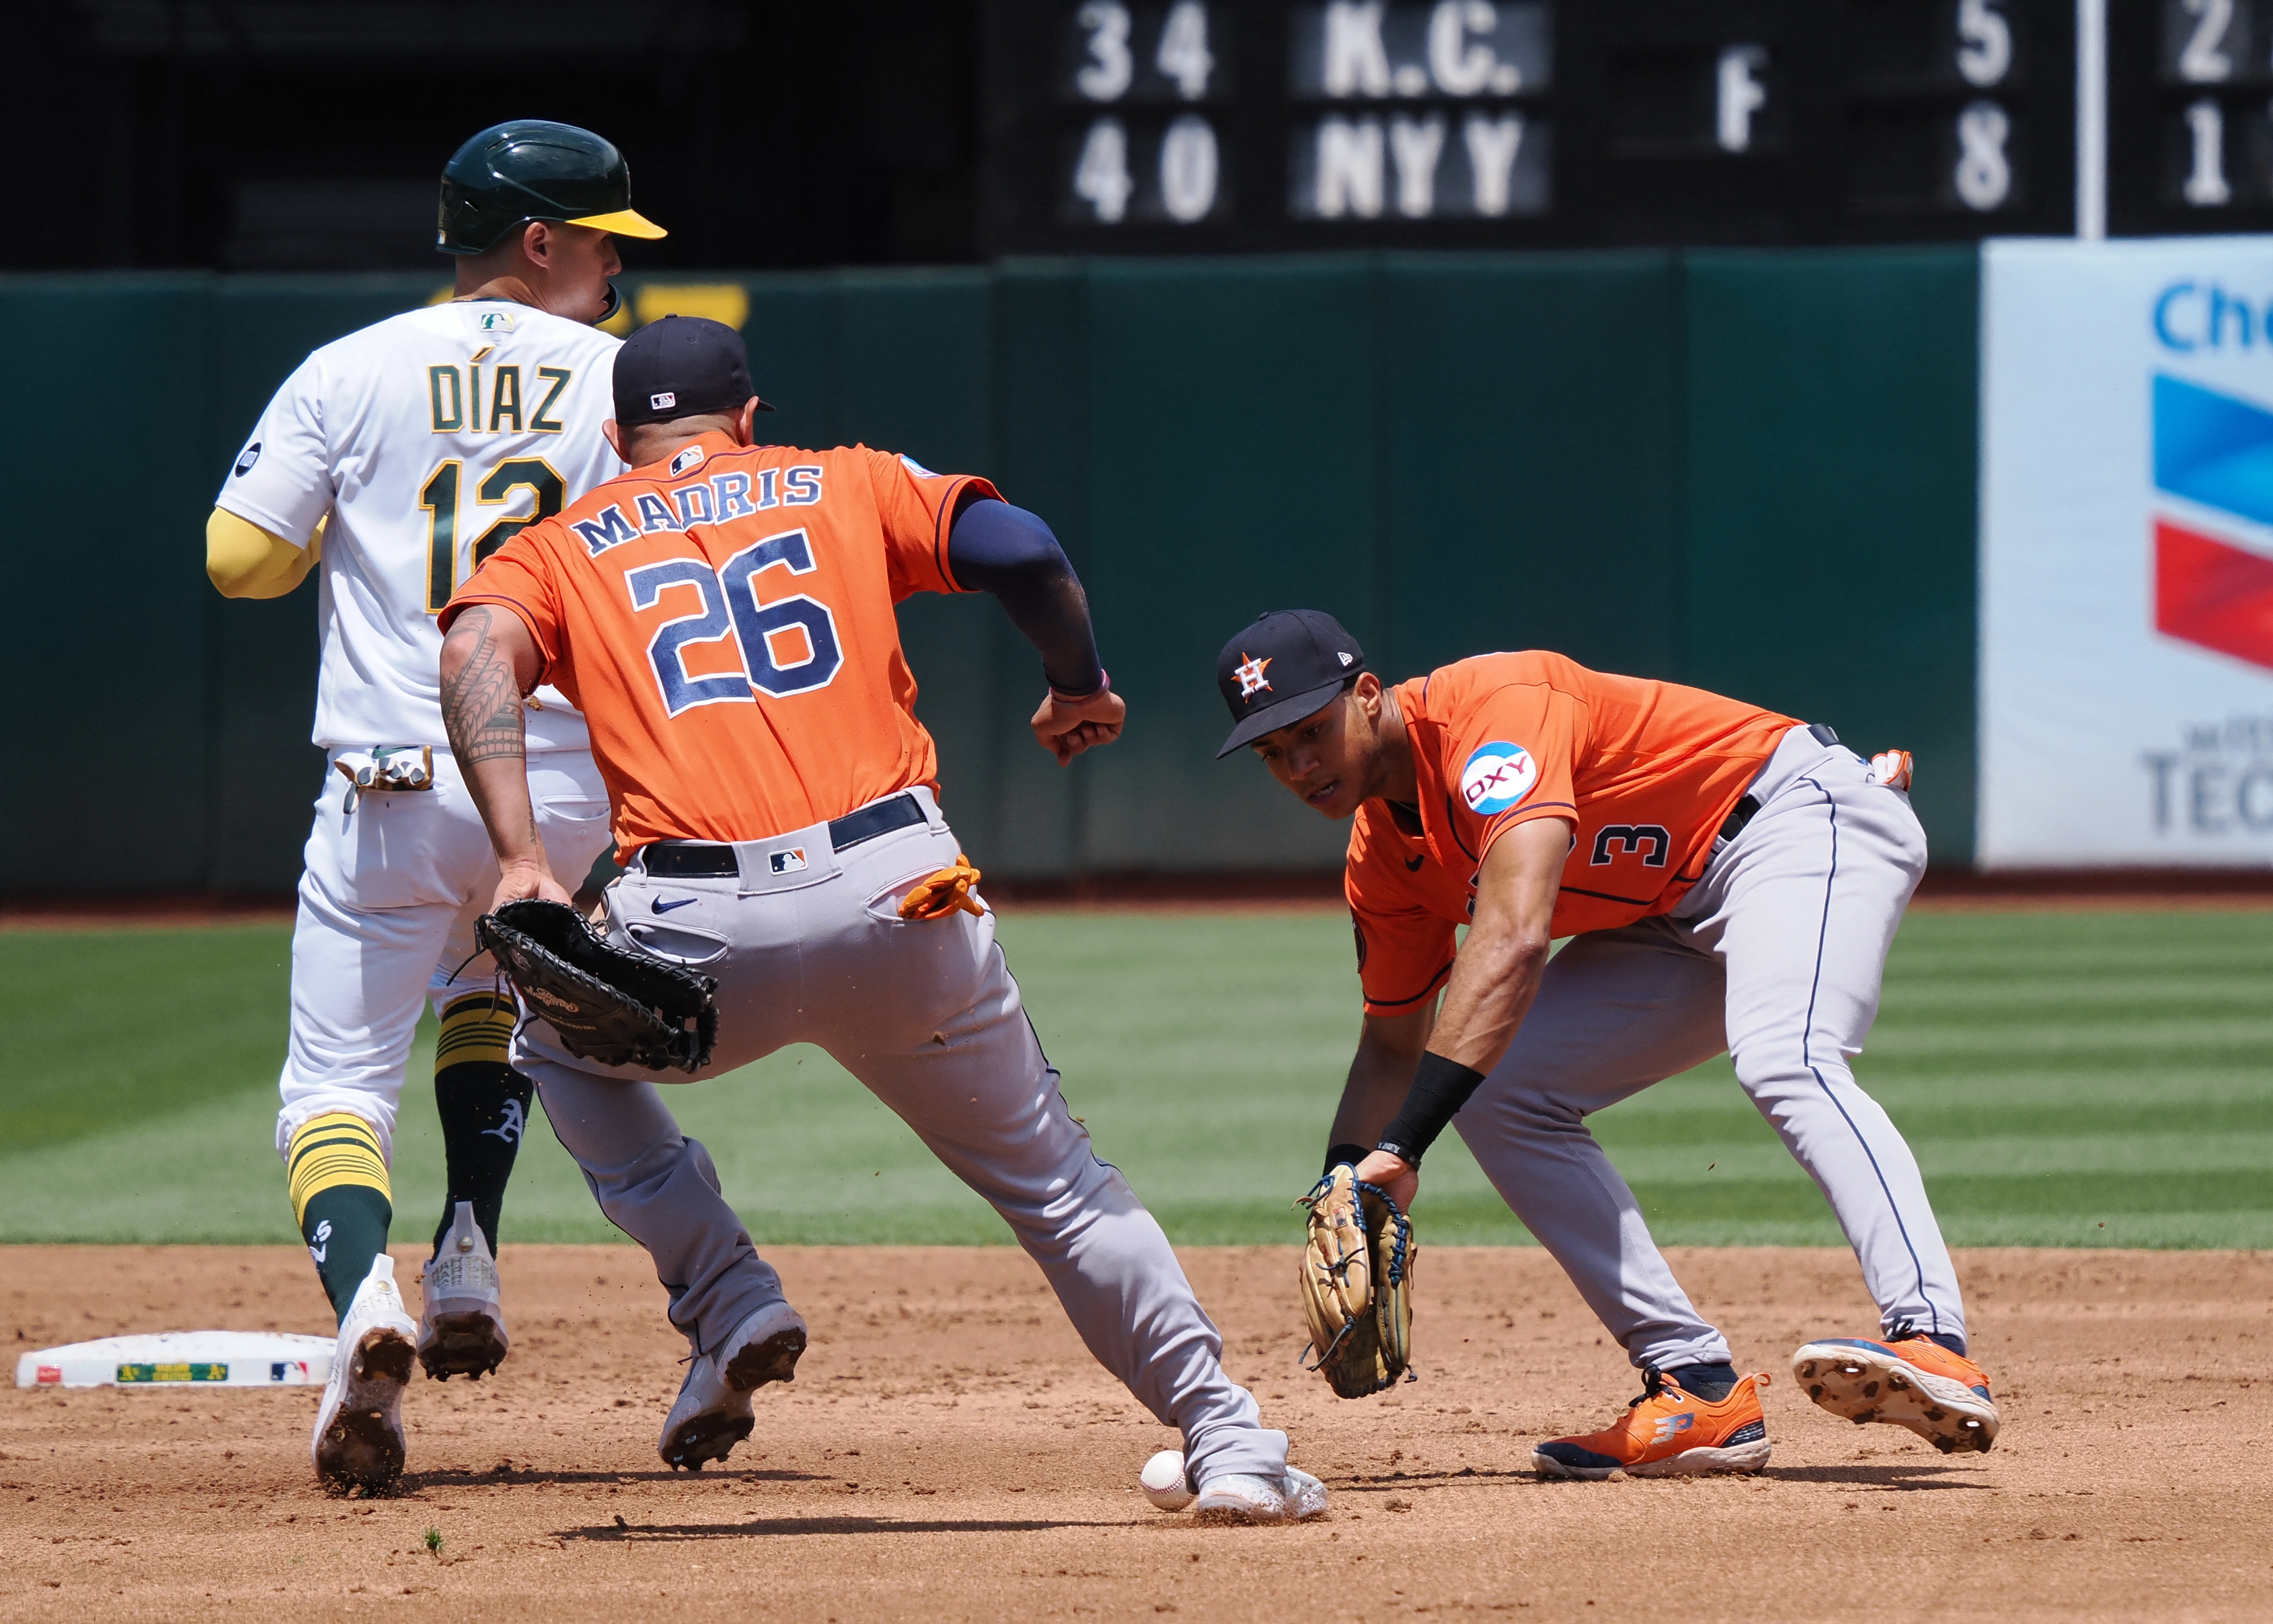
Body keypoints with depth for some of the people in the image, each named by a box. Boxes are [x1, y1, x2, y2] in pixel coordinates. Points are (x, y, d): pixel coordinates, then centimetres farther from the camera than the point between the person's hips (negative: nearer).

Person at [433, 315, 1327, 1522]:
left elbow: (476, 653, -3)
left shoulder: (557, 550, 19)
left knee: (557, 1042, 32)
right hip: (898, 900, 1)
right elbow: (1022, 551, 3)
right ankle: (1229, 1443, 9)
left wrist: (521, 861, -12)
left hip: (699, 934, -1)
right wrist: (1080, 687, 21)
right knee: (1052, 1177, 17)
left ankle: (729, 1308, 17)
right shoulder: (848, 485, 20)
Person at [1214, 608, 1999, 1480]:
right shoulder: (1385, 853, 3)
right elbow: (1394, 1042, 15)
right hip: (1674, 917, 10)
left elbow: (1513, 941, -39)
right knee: (1498, 1096, 1)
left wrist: (1403, 1144, -44)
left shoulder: (1494, 708, -26)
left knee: (1781, 1062, -35)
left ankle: (1933, 1346, -53)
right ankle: (1700, 1393, -7)